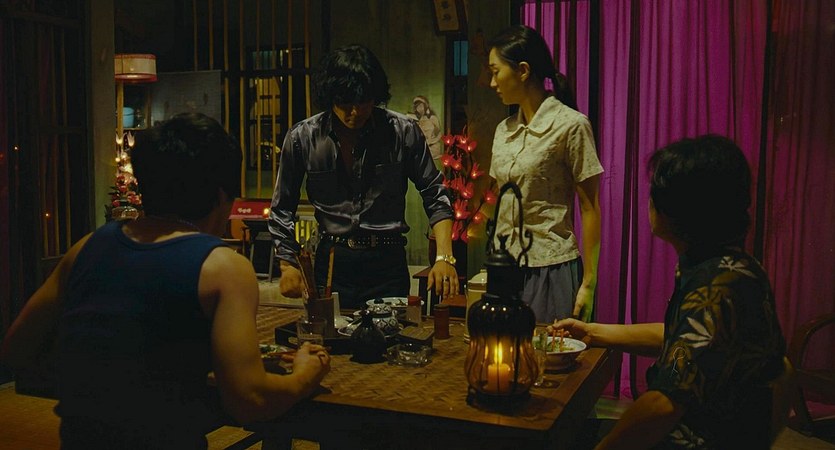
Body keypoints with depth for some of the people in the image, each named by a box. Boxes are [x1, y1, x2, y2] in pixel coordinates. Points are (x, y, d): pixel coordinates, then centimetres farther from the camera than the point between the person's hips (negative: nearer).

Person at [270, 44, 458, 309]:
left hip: (387, 263, 0)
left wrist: (444, 257, -10)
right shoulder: (302, 138, -2)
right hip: (331, 265, 1)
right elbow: (282, 208, 9)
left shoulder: (403, 132, -5)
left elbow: (435, 196, 1)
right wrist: (287, 265, 4)